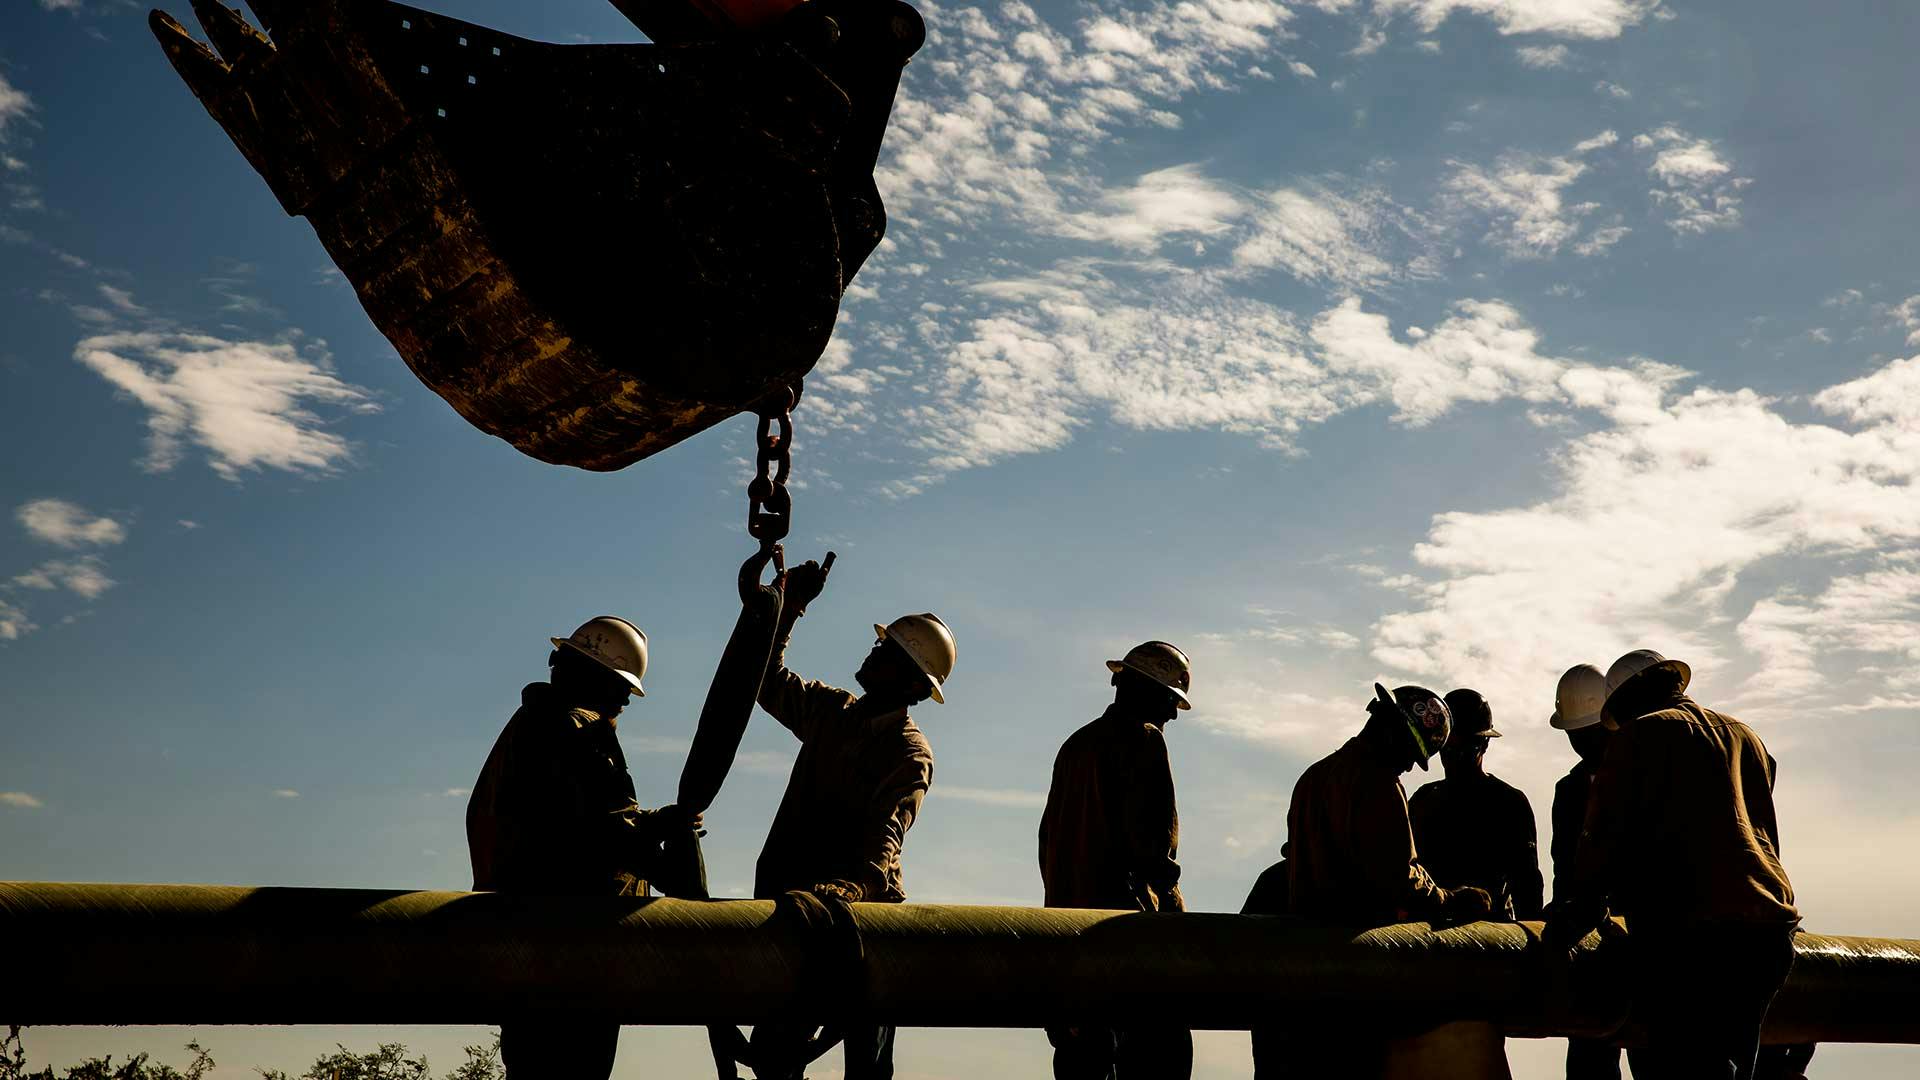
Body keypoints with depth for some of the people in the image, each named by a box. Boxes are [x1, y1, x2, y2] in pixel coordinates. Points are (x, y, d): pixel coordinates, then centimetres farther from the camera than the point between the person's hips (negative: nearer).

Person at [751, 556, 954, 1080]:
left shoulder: (909, 752, -7)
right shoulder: (834, 712, 12)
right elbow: (768, 679, 22)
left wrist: (852, 885, -41)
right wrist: (789, 603, 12)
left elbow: (885, 831, -22)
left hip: (860, 904, -5)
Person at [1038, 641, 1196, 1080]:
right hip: (1126, 911, -8)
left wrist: (1064, 899, 18)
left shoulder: (1074, 745, 19)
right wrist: (1164, 886, -2)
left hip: (1066, 908, 8)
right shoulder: (1144, 739, -4)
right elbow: (1152, 830, -15)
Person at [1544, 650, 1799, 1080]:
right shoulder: (1747, 737, 24)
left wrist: (1576, 909, 6)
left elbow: (1606, 834, -2)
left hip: (1687, 931, -7)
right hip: (1769, 925, 7)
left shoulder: (1640, 734, 3)